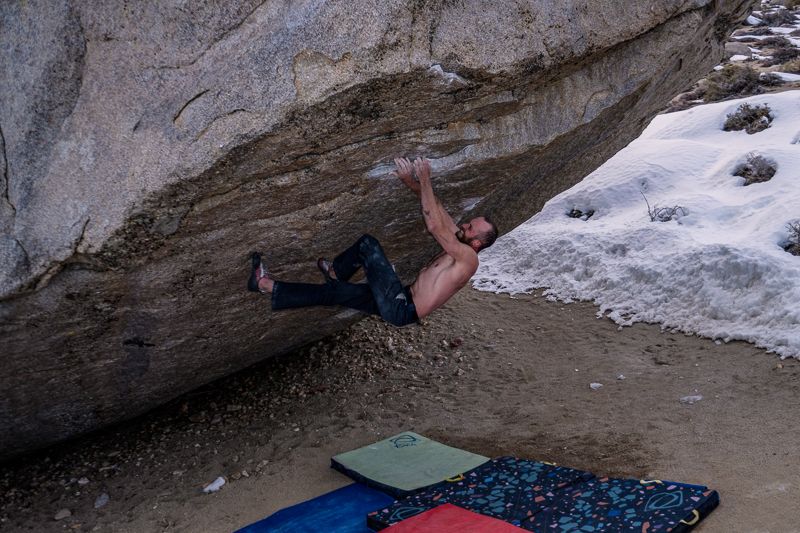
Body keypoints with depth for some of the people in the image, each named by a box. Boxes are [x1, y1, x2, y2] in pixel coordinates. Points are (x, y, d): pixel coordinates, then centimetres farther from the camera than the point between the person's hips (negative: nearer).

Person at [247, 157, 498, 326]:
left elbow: (434, 226, -26)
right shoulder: (458, 247, 14)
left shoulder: (467, 256, -14)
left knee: (368, 243, -5)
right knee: (332, 292, 7)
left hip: (402, 309, -9)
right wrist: (414, 185, -1)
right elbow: (439, 217, 12)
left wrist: (424, 181, -21)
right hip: (401, 301, 9)